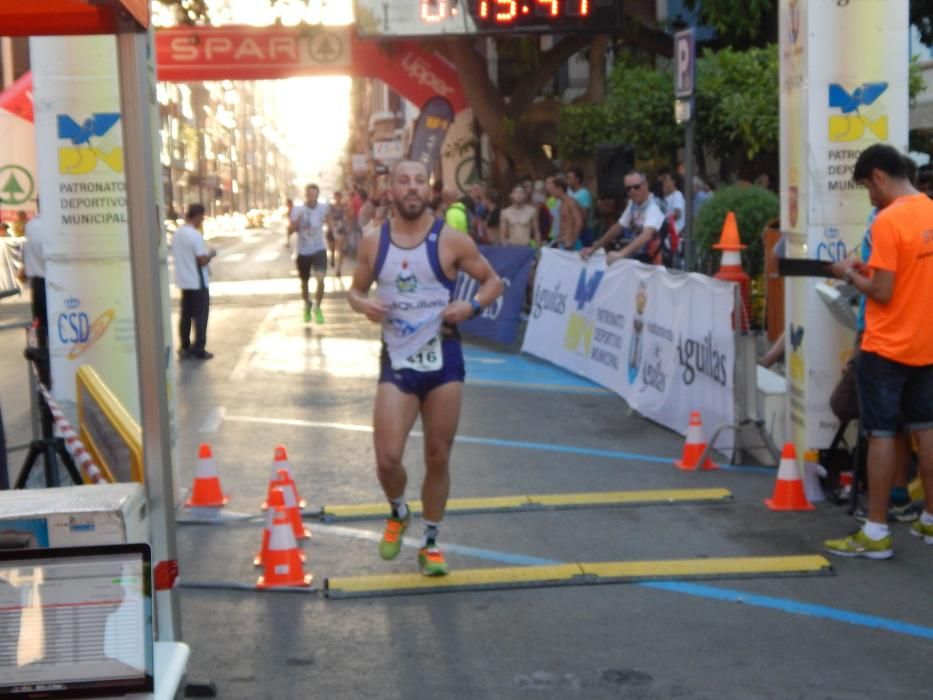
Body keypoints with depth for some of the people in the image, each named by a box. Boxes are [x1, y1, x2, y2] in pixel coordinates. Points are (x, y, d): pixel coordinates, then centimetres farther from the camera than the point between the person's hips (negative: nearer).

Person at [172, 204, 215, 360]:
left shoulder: (177, 234, 6)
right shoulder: (195, 235, -19)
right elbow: (202, 261, -21)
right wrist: (211, 254, -1)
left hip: (183, 281, 7)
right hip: (198, 281, -7)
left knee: (186, 315, 13)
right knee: (200, 316, 1)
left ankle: (184, 348, 15)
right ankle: (198, 350, 2)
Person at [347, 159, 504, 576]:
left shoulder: (450, 241, -5)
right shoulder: (373, 243, 1)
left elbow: (494, 281, 4)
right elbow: (355, 290, 14)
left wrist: (473, 306, -16)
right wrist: (362, 304, -9)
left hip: (442, 362, -1)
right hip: (397, 363, 1)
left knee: (438, 459, 6)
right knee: (387, 459, -7)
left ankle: (430, 543, 25)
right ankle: (398, 513, 27)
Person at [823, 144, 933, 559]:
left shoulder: (888, 221, -19)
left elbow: (881, 292, -20)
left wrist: (853, 276, -3)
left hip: (887, 347, -8)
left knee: (881, 434, -2)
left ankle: (876, 532, 2)